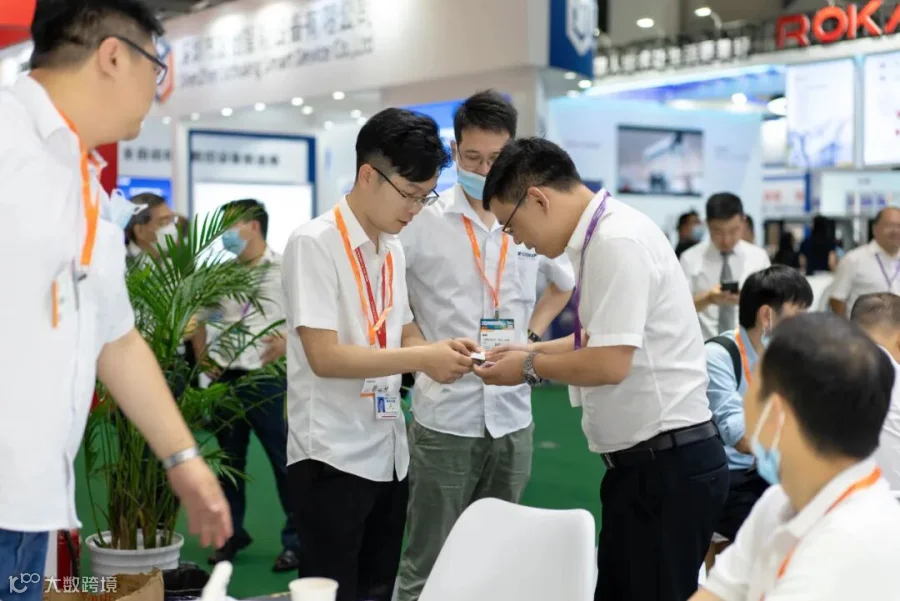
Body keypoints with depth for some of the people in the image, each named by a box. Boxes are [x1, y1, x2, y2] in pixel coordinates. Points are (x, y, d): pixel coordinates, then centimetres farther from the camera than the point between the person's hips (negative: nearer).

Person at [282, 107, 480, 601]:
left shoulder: (394, 250, 11)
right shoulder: (313, 244, -13)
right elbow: (324, 356, -20)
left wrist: (442, 352, -4)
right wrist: (423, 359, -20)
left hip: (388, 453, 8)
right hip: (333, 457, -8)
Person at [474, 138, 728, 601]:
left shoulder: (617, 241, -20)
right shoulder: (602, 236, 11)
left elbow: (611, 362, -24)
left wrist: (531, 368, -8)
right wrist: (533, 349, 13)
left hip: (667, 464, -10)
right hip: (649, 459, 10)